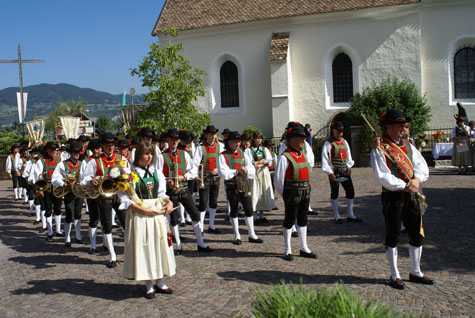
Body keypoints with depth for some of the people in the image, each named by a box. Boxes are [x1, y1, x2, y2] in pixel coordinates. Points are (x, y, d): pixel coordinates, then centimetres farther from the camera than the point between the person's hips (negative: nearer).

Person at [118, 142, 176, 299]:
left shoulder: (157, 173, 10)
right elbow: (125, 199, -11)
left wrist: (169, 202, -5)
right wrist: (144, 210, -19)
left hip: (158, 213, 5)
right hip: (140, 215, -5)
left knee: (160, 246, 9)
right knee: (143, 248, 0)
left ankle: (159, 283, 23)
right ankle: (149, 286, 12)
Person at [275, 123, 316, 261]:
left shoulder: (303, 154, 10)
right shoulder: (284, 157, -15)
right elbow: (279, 179, -13)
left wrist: (306, 189, 14)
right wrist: (284, 194, -3)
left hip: (305, 192, 8)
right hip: (292, 193, -7)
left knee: (303, 220, 15)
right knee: (289, 220, 3)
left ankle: (304, 248, 26)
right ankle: (288, 251, 14)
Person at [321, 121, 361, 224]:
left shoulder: (344, 142, 14)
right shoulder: (328, 144, -5)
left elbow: (348, 155, 19)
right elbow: (325, 159, -10)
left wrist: (349, 167, 3)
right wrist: (330, 173, -17)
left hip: (345, 171, 6)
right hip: (334, 172, -6)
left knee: (350, 190, 6)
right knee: (334, 193, 2)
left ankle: (350, 215, 17)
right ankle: (337, 216, 11)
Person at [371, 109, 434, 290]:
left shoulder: (407, 145, 11)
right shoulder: (379, 149, -11)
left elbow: (421, 165, 9)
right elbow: (382, 176, -18)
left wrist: (417, 179, -12)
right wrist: (404, 186, -20)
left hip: (411, 195, 7)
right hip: (392, 196, -7)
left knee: (417, 234, 12)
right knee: (393, 237, 4)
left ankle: (415, 273, 28)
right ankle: (395, 276, 15)